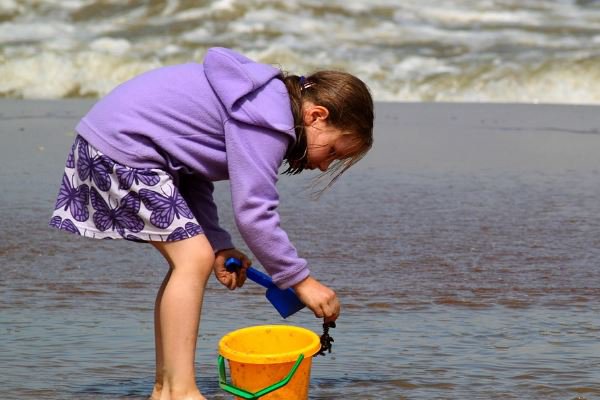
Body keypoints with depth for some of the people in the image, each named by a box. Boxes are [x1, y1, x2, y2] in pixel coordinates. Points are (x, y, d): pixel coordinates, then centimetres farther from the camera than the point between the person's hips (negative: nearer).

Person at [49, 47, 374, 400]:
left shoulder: (264, 97, 13)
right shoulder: (266, 121, -18)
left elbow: (194, 178, 12)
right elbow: (252, 213, -21)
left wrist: (219, 245, 3)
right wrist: (301, 280, -14)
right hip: (123, 147, -11)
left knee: (190, 258, 11)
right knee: (194, 259, -12)